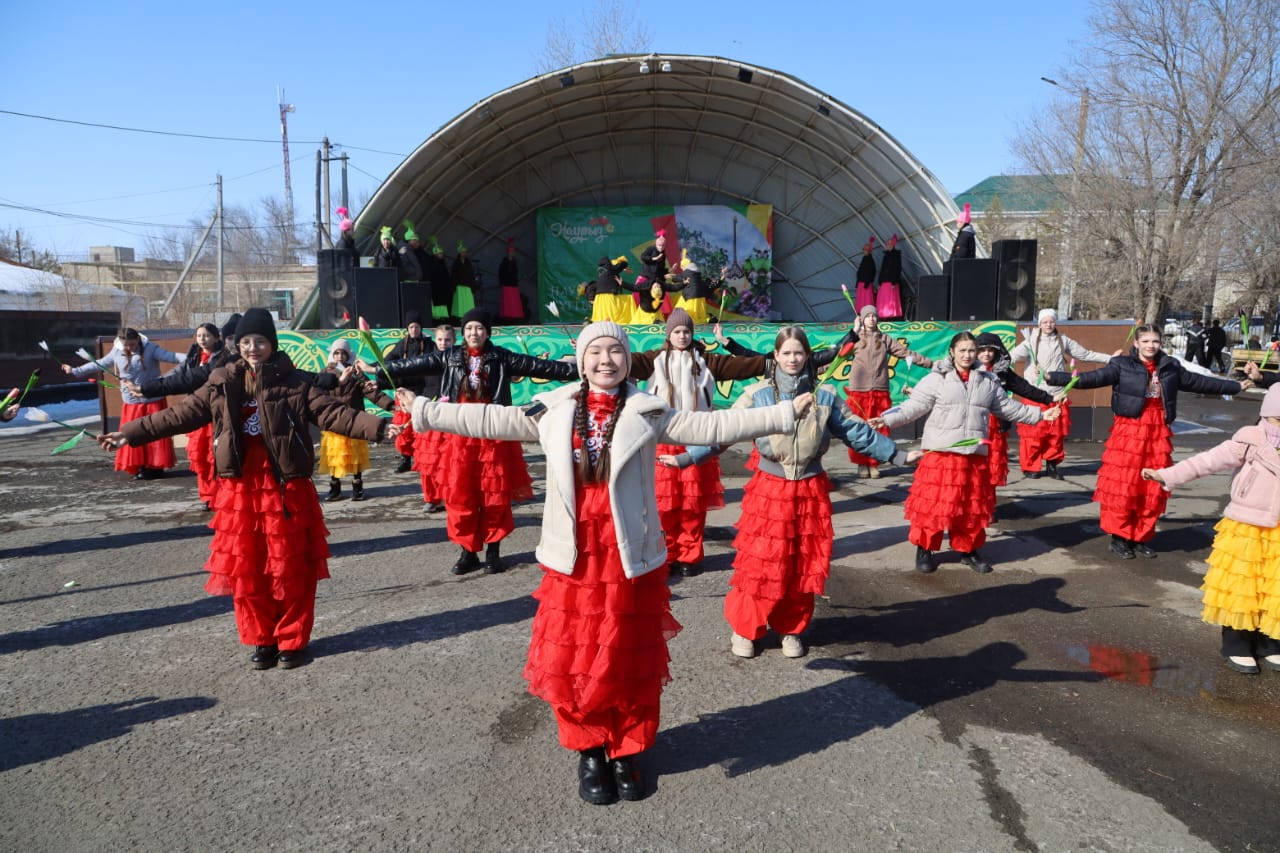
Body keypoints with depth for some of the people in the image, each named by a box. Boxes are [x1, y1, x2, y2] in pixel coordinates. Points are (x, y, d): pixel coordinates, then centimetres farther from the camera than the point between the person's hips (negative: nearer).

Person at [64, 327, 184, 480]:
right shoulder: (116, 353, 3)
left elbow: (171, 357, -21)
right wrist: (75, 371, 21)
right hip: (131, 404, 4)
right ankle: (139, 467, 11)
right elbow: (99, 364, 16)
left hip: (153, 401, -4)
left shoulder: (151, 348, -10)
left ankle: (156, 467, 8)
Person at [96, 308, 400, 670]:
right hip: (241, 490, 3)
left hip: (286, 489, -3)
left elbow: (333, 413, -13)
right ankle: (261, 640, 25)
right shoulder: (223, 384, 6)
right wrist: (131, 433, 7)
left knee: (291, 570, 4)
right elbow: (181, 414, 9)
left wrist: (377, 427, -26)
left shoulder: (294, 383, -4)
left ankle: (292, 640, 20)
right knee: (246, 570, 9)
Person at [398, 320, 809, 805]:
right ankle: (590, 752, 28)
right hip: (573, 557, 1)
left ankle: (627, 753, 30)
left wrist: (784, 414, -12)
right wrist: (423, 411, 4)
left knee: (630, 661, 10)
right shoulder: (553, 411, 3)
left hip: (629, 557, -1)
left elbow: (712, 426, -7)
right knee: (572, 661, 7)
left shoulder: (648, 414, -2)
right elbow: (488, 421, 5)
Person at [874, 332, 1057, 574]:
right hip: (940, 454, -4)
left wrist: (1040, 415, 20)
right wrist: (886, 419, -21)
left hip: (975, 455, 4)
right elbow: (914, 406, -8)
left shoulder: (988, 381, 10)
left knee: (973, 505, 11)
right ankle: (924, 550, 13)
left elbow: (1008, 408, 19)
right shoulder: (936, 379, -4)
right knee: (933, 502, -3)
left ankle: (969, 551, 27)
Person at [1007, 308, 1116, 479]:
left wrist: (1110, 358, 17)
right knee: (1033, 434, -4)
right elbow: (1014, 355, -18)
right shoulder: (1032, 341, -2)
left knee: (1057, 433, 6)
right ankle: (1030, 467, 7)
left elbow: (1086, 354, 18)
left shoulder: (1063, 341, 10)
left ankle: (1052, 465, 19)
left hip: (1057, 395, 3)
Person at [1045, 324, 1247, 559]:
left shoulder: (1170, 367, 10)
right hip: (1128, 432, -5)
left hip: (1158, 433, 5)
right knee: (1122, 486, -3)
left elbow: (1199, 382, 21)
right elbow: (1093, 378, -16)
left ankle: (1141, 537, 21)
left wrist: (1237, 386, 28)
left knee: (1153, 489, 8)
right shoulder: (1122, 365, -5)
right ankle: (1119, 537, 9)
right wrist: (1053, 377, -30)